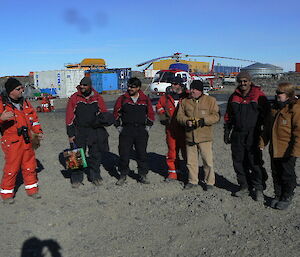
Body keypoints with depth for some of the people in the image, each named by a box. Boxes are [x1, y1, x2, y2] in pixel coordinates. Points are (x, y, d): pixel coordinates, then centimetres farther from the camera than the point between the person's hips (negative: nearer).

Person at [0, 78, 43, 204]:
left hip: (26, 141, 6)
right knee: (11, 168, 1)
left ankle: (31, 189, 28)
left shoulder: (24, 102, 10)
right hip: (12, 143, -6)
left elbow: (33, 116, 21)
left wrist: (38, 131, 12)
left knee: (30, 166, 13)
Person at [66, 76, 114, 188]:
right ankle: (76, 178, 15)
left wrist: (105, 117, -11)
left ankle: (95, 176, 25)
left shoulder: (97, 98, 2)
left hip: (95, 131, 2)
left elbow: (104, 111, 13)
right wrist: (70, 134, -6)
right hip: (78, 131, -2)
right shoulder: (74, 98, -3)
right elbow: (69, 117, -2)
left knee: (95, 155, 10)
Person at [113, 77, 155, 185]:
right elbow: (116, 113, 9)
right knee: (124, 153, -1)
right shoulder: (122, 99, 1)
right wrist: (119, 127, 4)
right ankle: (123, 175, 14)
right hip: (126, 130, -1)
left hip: (141, 130, 1)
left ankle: (143, 175, 18)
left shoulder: (145, 99, 4)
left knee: (142, 153, 5)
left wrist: (148, 126, 8)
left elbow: (151, 114, 14)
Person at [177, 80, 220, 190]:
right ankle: (192, 181, 28)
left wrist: (203, 120, -21)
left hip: (205, 137, -3)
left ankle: (209, 182, 18)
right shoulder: (185, 101, 10)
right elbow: (180, 116, 7)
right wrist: (187, 121, -14)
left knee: (208, 161, 1)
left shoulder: (210, 100, 0)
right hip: (189, 137, 3)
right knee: (191, 161, 12)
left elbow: (216, 116, -6)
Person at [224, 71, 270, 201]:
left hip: (253, 135, -4)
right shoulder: (234, 97, 10)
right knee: (238, 162, 8)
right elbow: (228, 116, 18)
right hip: (237, 135, 5)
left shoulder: (259, 95, -3)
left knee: (255, 162, -2)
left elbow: (266, 114, 0)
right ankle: (244, 187, 22)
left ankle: (258, 189, 12)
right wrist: (226, 132, 14)